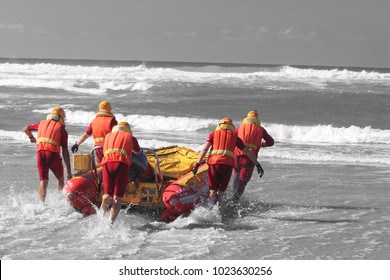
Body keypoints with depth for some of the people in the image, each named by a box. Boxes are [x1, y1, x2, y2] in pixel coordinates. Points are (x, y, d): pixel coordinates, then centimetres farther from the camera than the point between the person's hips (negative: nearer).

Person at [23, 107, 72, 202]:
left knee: (43, 182, 3)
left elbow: (25, 129, 36)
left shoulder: (42, 123, 21)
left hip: (40, 153, 2)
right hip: (53, 153, -2)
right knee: (60, 179, 18)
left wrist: (31, 137, 58)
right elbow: (65, 152, 6)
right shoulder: (62, 129, 11)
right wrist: (69, 171, 6)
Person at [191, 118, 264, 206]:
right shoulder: (235, 137, 21)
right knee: (221, 190, 11)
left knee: (212, 190, 9)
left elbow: (205, 148, 5)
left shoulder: (214, 133, 19)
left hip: (214, 163, 0)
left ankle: (213, 197, -23)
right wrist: (258, 165, 23)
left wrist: (197, 164, -1)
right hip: (228, 164, 0)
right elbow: (247, 152, 19)